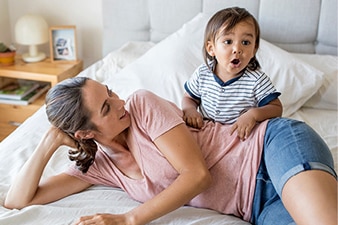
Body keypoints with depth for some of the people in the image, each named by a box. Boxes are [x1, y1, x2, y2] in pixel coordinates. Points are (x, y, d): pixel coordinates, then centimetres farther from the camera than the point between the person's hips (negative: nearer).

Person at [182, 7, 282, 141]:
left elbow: (277, 108, -8)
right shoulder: (202, 74, -3)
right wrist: (189, 109, -11)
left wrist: (254, 114, -27)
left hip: (242, 136, 1)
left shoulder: (257, 80, -12)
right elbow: (189, 98, 13)